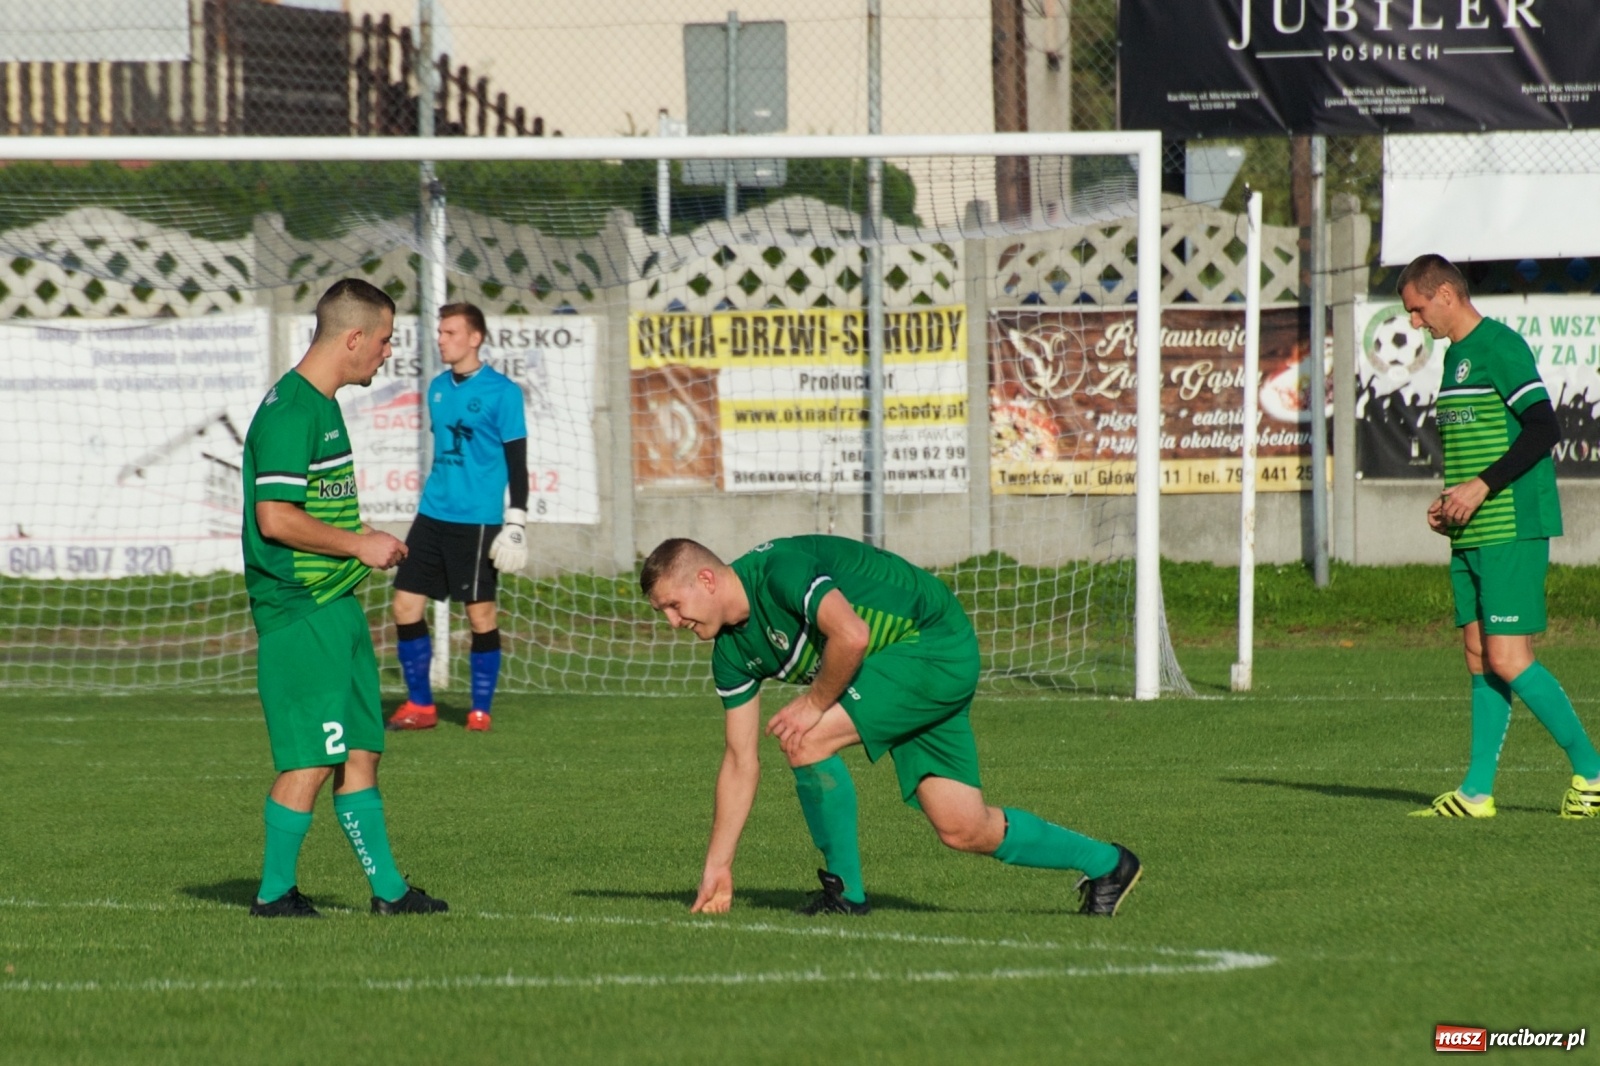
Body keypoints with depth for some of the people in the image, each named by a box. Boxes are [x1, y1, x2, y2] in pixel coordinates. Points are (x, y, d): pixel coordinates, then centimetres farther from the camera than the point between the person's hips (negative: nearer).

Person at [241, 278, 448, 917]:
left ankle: (388, 889, 16)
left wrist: (363, 543, 15)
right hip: (298, 611, -10)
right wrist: (358, 545, -14)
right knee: (310, 760, -7)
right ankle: (275, 893, 2)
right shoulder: (289, 412, -16)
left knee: (361, 748, 11)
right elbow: (276, 518, -23)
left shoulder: (320, 406, 16)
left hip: (335, 606, 10)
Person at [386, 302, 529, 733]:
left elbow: (516, 460, -7)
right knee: (406, 604, 1)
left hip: (477, 519, -6)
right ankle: (420, 706, 11)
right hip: (433, 515, 6)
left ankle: (481, 711, 8)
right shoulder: (437, 388, 12)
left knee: (480, 612, -3)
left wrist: (516, 522, -11)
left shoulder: (501, 391, -7)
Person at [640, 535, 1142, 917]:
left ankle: (846, 893, -8)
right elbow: (740, 760, 9)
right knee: (963, 829, 5)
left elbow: (851, 634, -36)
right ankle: (1104, 864, 23)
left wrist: (814, 702, -20)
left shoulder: (776, 569, -23)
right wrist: (717, 866, 8)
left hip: (938, 646, -10)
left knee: (808, 739, -21)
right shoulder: (731, 651, 5)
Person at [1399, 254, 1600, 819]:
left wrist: (1482, 487, -20)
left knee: (1508, 661, -11)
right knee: (1479, 659, 7)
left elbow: (1543, 428, -19)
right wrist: (1449, 501, 12)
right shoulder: (1455, 356, 18)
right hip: (1471, 536, 9)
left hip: (1512, 532, -9)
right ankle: (1477, 790, 7)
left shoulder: (1500, 347, -12)